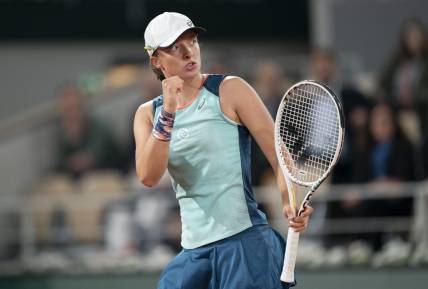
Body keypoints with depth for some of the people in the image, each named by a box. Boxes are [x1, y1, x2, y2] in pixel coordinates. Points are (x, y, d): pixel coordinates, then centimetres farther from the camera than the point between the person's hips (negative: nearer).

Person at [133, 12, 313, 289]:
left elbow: (279, 153, -6)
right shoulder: (149, 113, 10)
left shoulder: (230, 90, -1)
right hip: (194, 250, 4)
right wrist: (167, 113, -16)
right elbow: (148, 176, -6)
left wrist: (290, 202, -23)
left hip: (245, 240, -4)